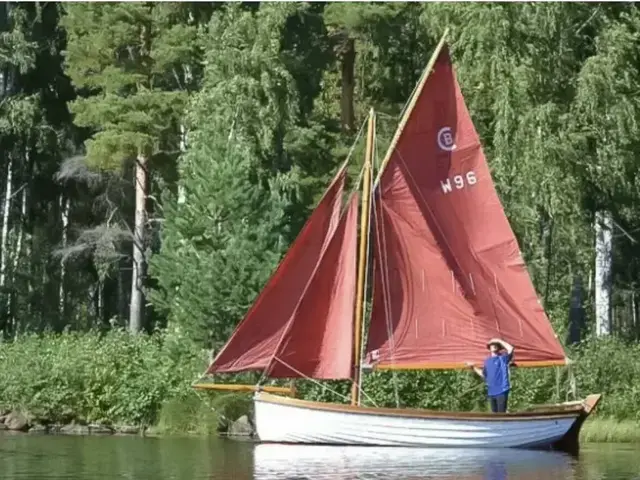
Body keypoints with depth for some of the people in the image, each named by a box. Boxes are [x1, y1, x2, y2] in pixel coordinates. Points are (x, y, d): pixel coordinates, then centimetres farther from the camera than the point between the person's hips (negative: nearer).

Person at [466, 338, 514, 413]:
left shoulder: (503, 358, -1)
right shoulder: (487, 360, 16)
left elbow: (511, 349, -18)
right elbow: (484, 375, 20)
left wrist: (499, 341, -11)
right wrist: (473, 367, 16)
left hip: (502, 391, -6)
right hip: (491, 392, 6)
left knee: (501, 414, -8)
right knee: (495, 414, 11)